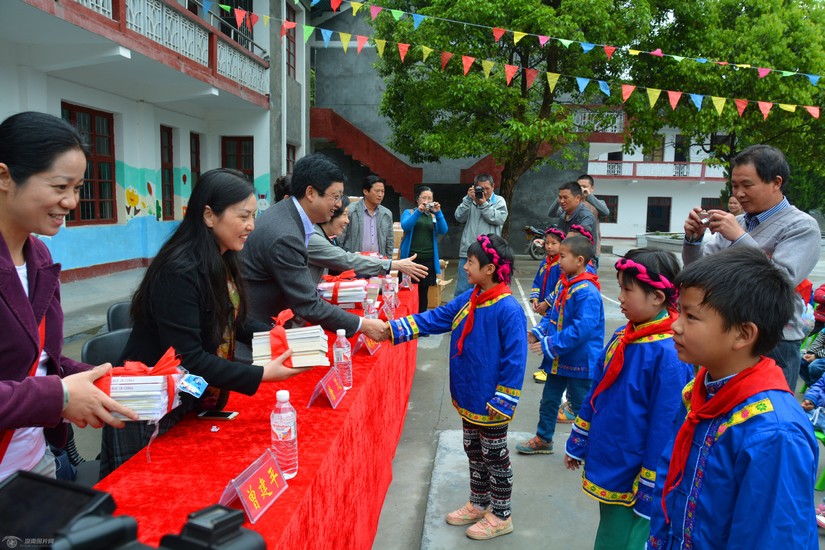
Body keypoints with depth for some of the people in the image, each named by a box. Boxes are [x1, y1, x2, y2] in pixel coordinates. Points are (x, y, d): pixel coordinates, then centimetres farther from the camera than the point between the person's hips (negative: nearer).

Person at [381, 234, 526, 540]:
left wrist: (502, 402, -21)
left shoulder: (508, 310, -23)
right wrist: (393, 329, -6)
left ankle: (501, 516, 30)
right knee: (474, 452, 22)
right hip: (469, 397, 8)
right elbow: (435, 319, 2)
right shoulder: (468, 300, 1)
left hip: (491, 404, -8)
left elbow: (514, 361, -22)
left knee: (495, 457, 10)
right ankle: (478, 504, 42)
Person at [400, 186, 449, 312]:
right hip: (410, 259, -2)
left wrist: (438, 213, -19)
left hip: (428, 260, 3)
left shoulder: (434, 216, 12)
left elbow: (443, 230, -5)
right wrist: (418, 212, -26)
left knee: (423, 294, 8)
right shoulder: (409, 212, 5)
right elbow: (405, 226, -14)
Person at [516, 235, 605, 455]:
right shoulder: (563, 284, 3)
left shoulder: (586, 292, -25)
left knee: (580, 404, 8)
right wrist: (537, 333, 0)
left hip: (580, 361, -9)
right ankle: (543, 439, 36)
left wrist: (549, 345, -27)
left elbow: (582, 329, -31)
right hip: (559, 359, 9)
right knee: (549, 399, 20)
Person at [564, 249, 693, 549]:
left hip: (633, 482, -7)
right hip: (605, 467, 8)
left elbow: (665, 429, -20)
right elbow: (595, 394, 10)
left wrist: (650, 492, -15)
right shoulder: (621, 336, 1)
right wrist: (577, 444, 16)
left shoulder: (670, 355, -22)